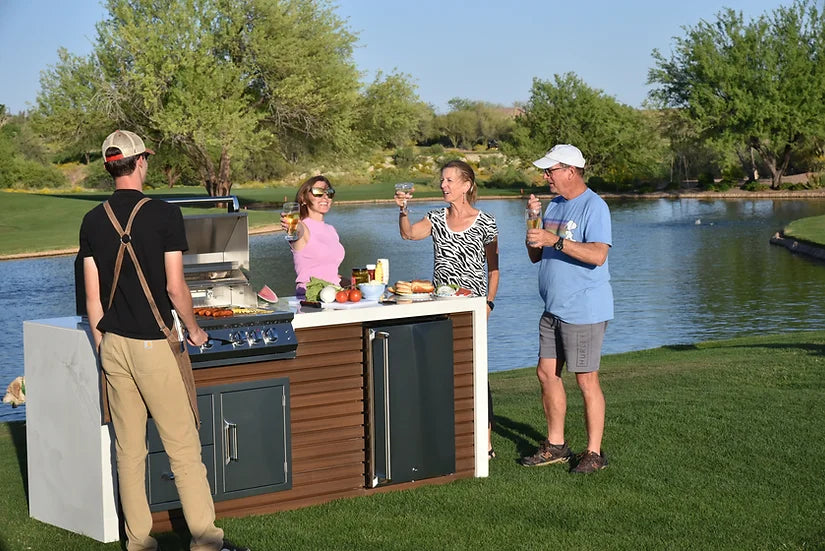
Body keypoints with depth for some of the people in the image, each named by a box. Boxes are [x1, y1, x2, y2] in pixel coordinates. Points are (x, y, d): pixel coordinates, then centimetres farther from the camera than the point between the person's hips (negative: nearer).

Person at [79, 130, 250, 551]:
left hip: (113, 343, 5)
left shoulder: (93, 221, 5)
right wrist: (194, 330, 5)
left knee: (128, 449, 9)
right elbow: (175, 287, -9)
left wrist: (101, 343, 16)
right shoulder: (164, 215, -10)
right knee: (182, 446, -1)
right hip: (154, 344, -5)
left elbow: (92, 295, 6)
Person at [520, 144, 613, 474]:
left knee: (586, 379, -4)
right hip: (554, 309, 9)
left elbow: (598, 254, -26)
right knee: (547, 373, 10)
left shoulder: (594, 207, -12)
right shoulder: (555, 206, 14)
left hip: (584, 310, -9)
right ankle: (555, 446, 21)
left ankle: (594, 453, 5)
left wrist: (555, 240, -28)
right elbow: (535, 256, 14)